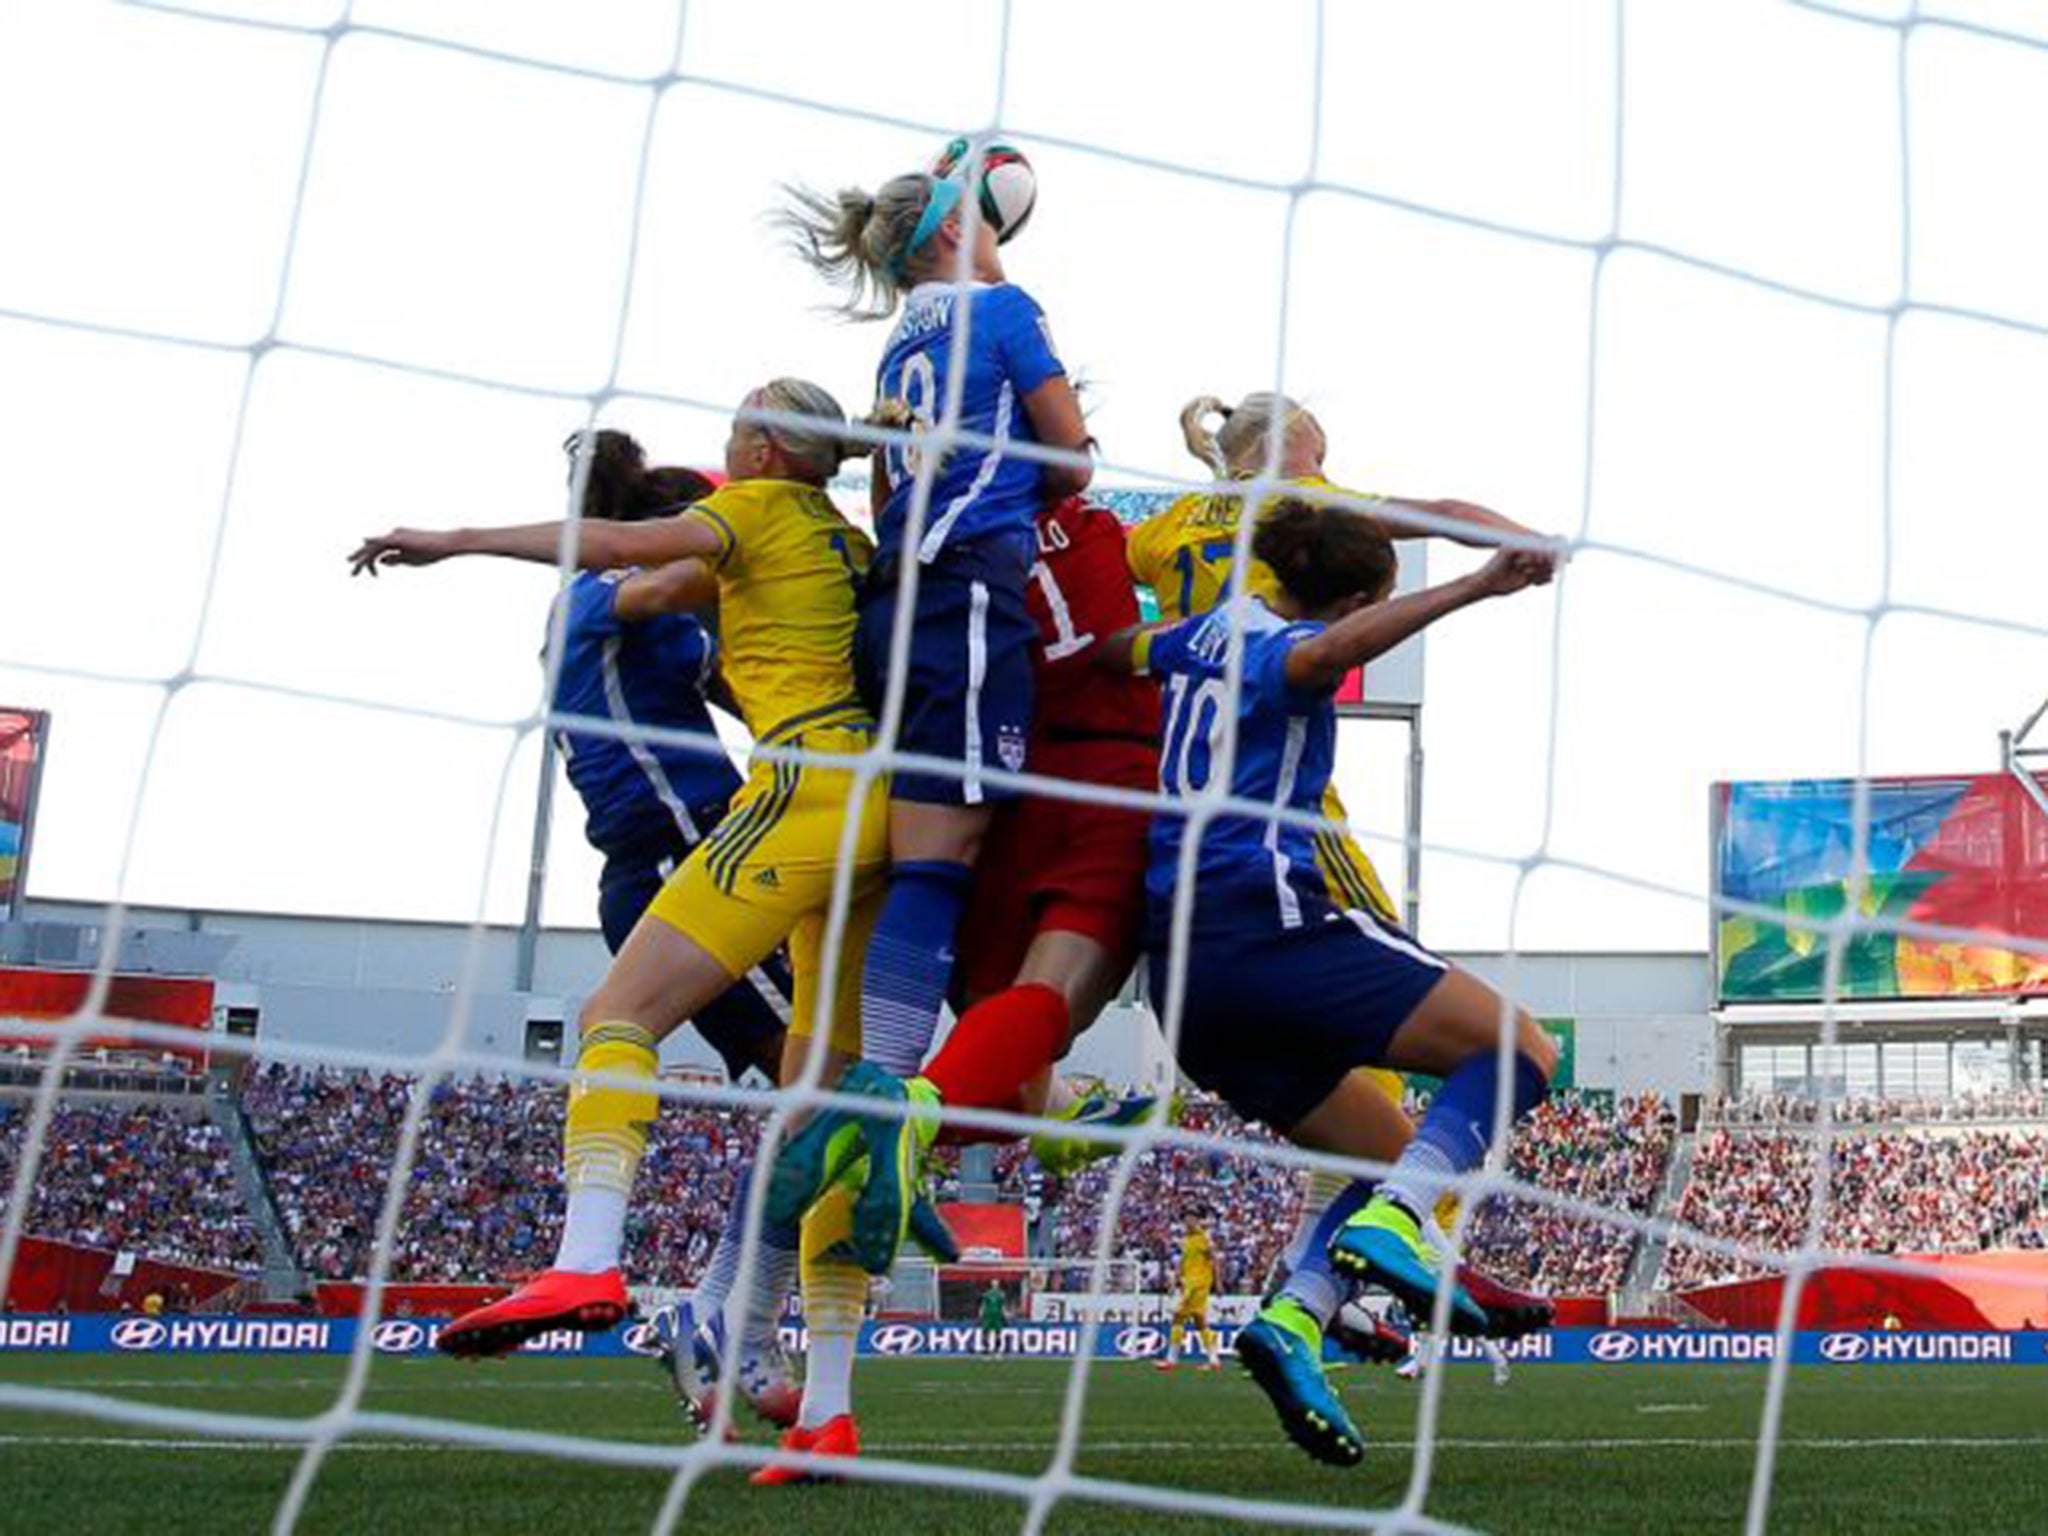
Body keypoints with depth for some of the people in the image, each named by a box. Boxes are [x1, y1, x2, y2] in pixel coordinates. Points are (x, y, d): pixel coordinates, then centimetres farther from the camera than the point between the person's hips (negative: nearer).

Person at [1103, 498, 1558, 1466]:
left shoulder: (1208, 630, 20)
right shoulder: (1285, 650, -4)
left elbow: (1113, 654, 39)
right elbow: (1335, 648, -30)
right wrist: (1472, 589, -39)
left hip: (1181, 959, 9)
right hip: (1264, 916, -9)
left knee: (1393, 1156, 14)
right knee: (1519, 1049, -5)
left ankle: (1291, 1321, -9)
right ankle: (1389, 1227, -25)